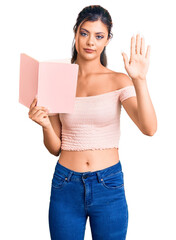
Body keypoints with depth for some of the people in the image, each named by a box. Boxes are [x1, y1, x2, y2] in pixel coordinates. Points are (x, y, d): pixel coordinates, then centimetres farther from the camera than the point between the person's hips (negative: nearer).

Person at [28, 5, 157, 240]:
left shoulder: (119, 81, -2)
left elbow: (149, 128, -17)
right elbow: (55, 148, 7)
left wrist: (140, 79, -25)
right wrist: (45, 125, -13)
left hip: (109, 185, -1)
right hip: (66, 185, 2)